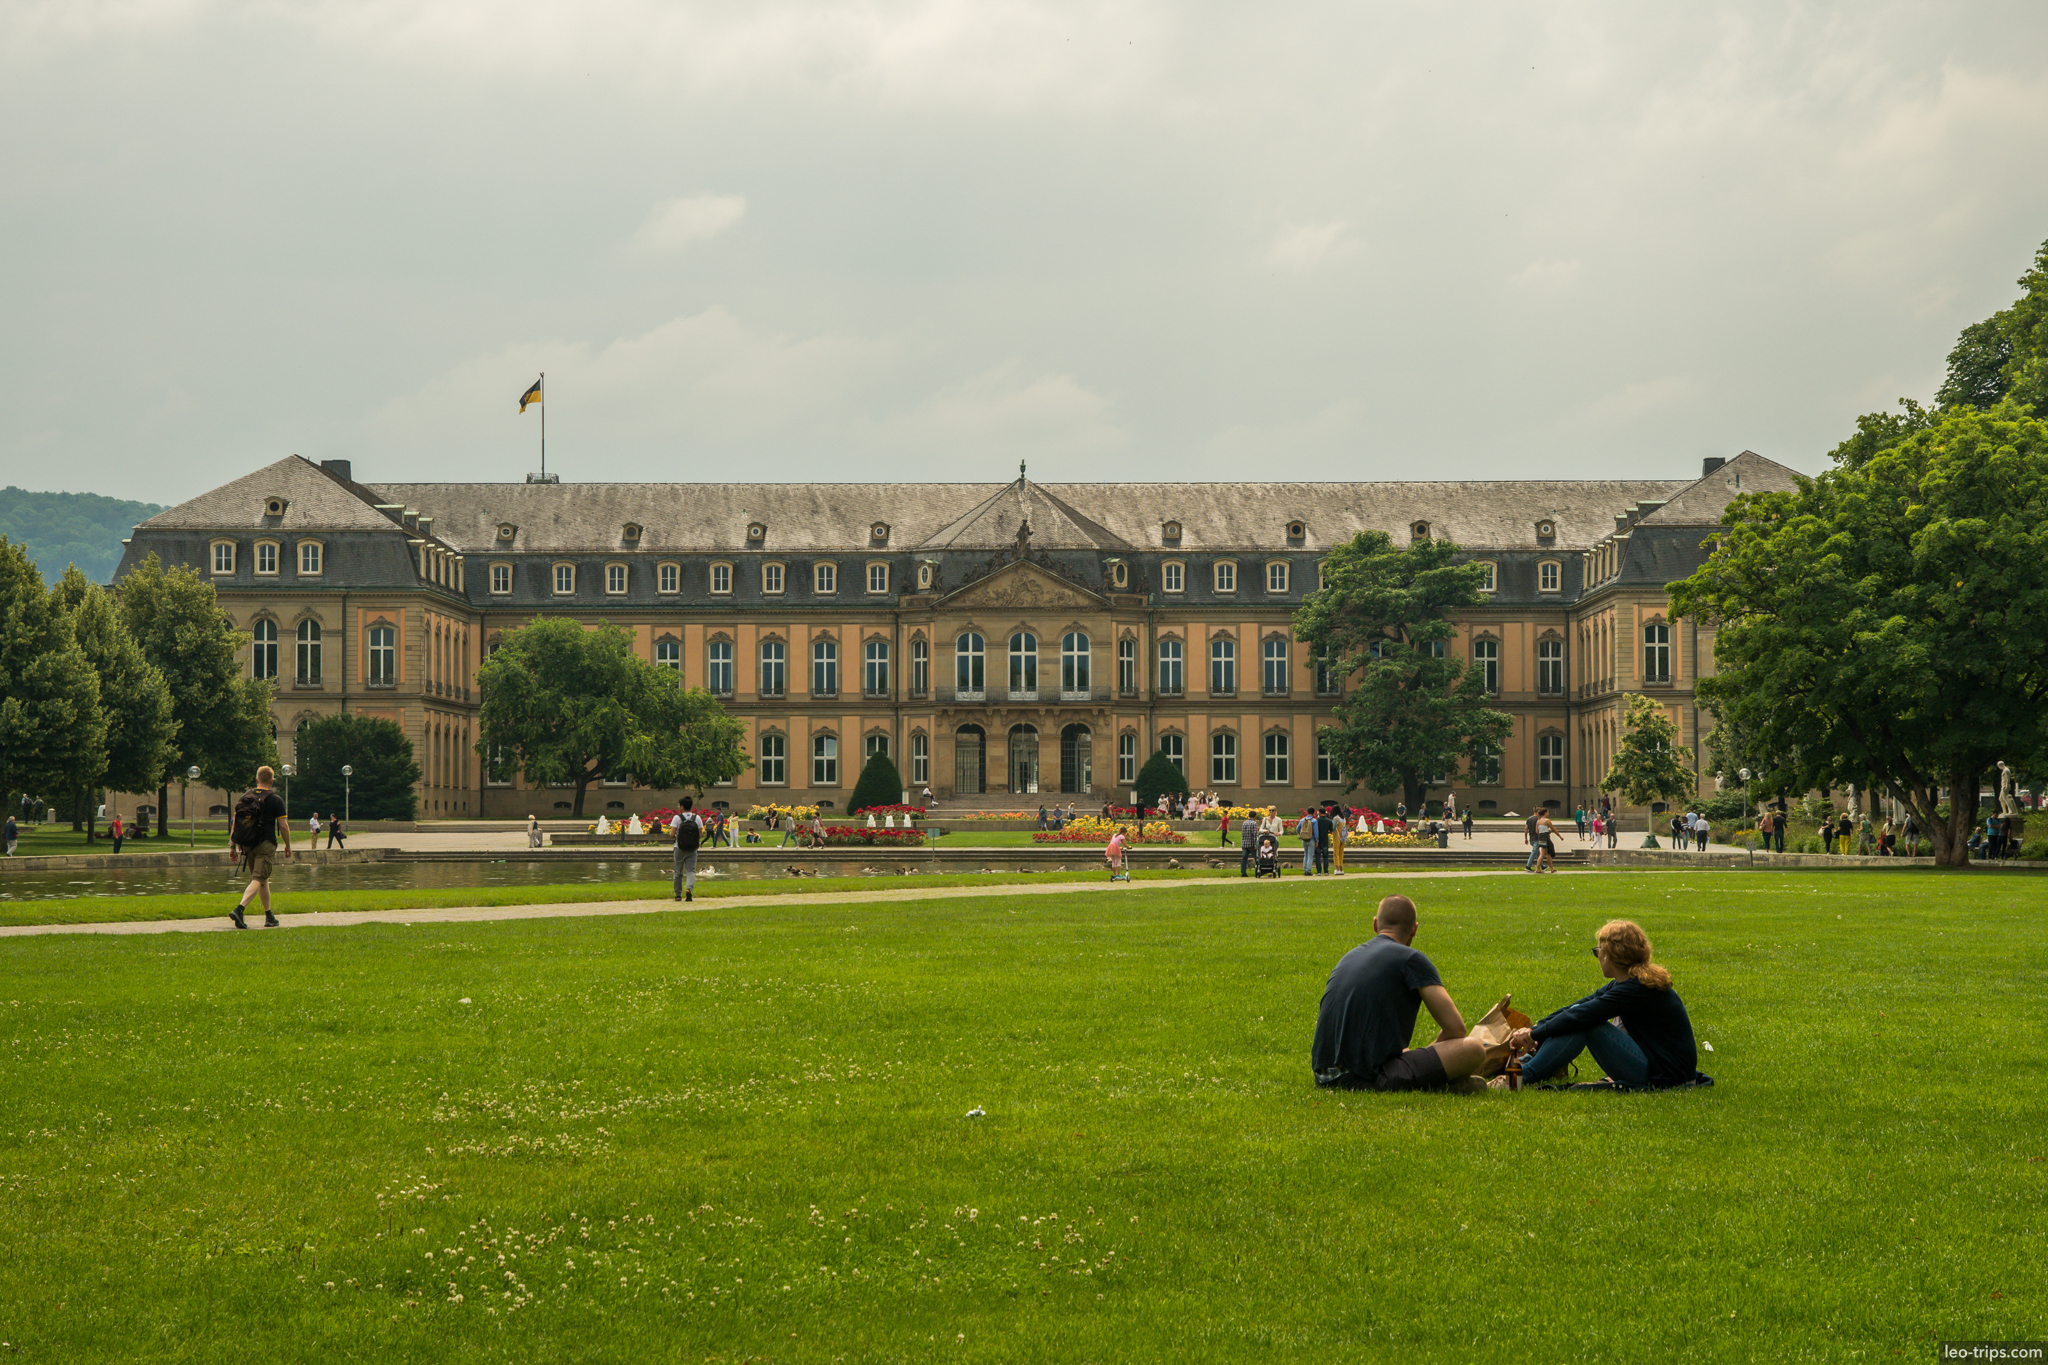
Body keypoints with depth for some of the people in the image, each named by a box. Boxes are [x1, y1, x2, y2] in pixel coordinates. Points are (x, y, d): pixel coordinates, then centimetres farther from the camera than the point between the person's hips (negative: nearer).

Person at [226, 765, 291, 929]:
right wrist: (288, 845, 9)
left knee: (263, 880, 18)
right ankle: (239, 909, -30)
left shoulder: (245, 797, 9)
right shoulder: (276, 800, -4)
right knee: (258, 880, -9)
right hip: (265, 845, -5)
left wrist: (232, 847, 12)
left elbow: (235, 823, 8)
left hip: (247, 845, 5)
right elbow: (283, 825, -5)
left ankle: (269, 916, 25)